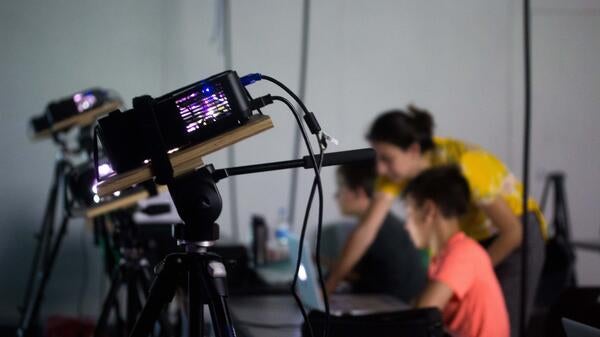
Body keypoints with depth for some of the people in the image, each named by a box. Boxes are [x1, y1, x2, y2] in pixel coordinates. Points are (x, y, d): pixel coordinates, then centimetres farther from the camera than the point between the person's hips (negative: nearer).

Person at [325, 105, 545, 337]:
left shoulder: (462, 166, -33)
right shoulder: (394, 169, -16)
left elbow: (513, 231, -26)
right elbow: (365, 230, -17)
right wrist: (330, 285, -24)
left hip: (518, 237, -6)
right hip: (471, 238, 6)